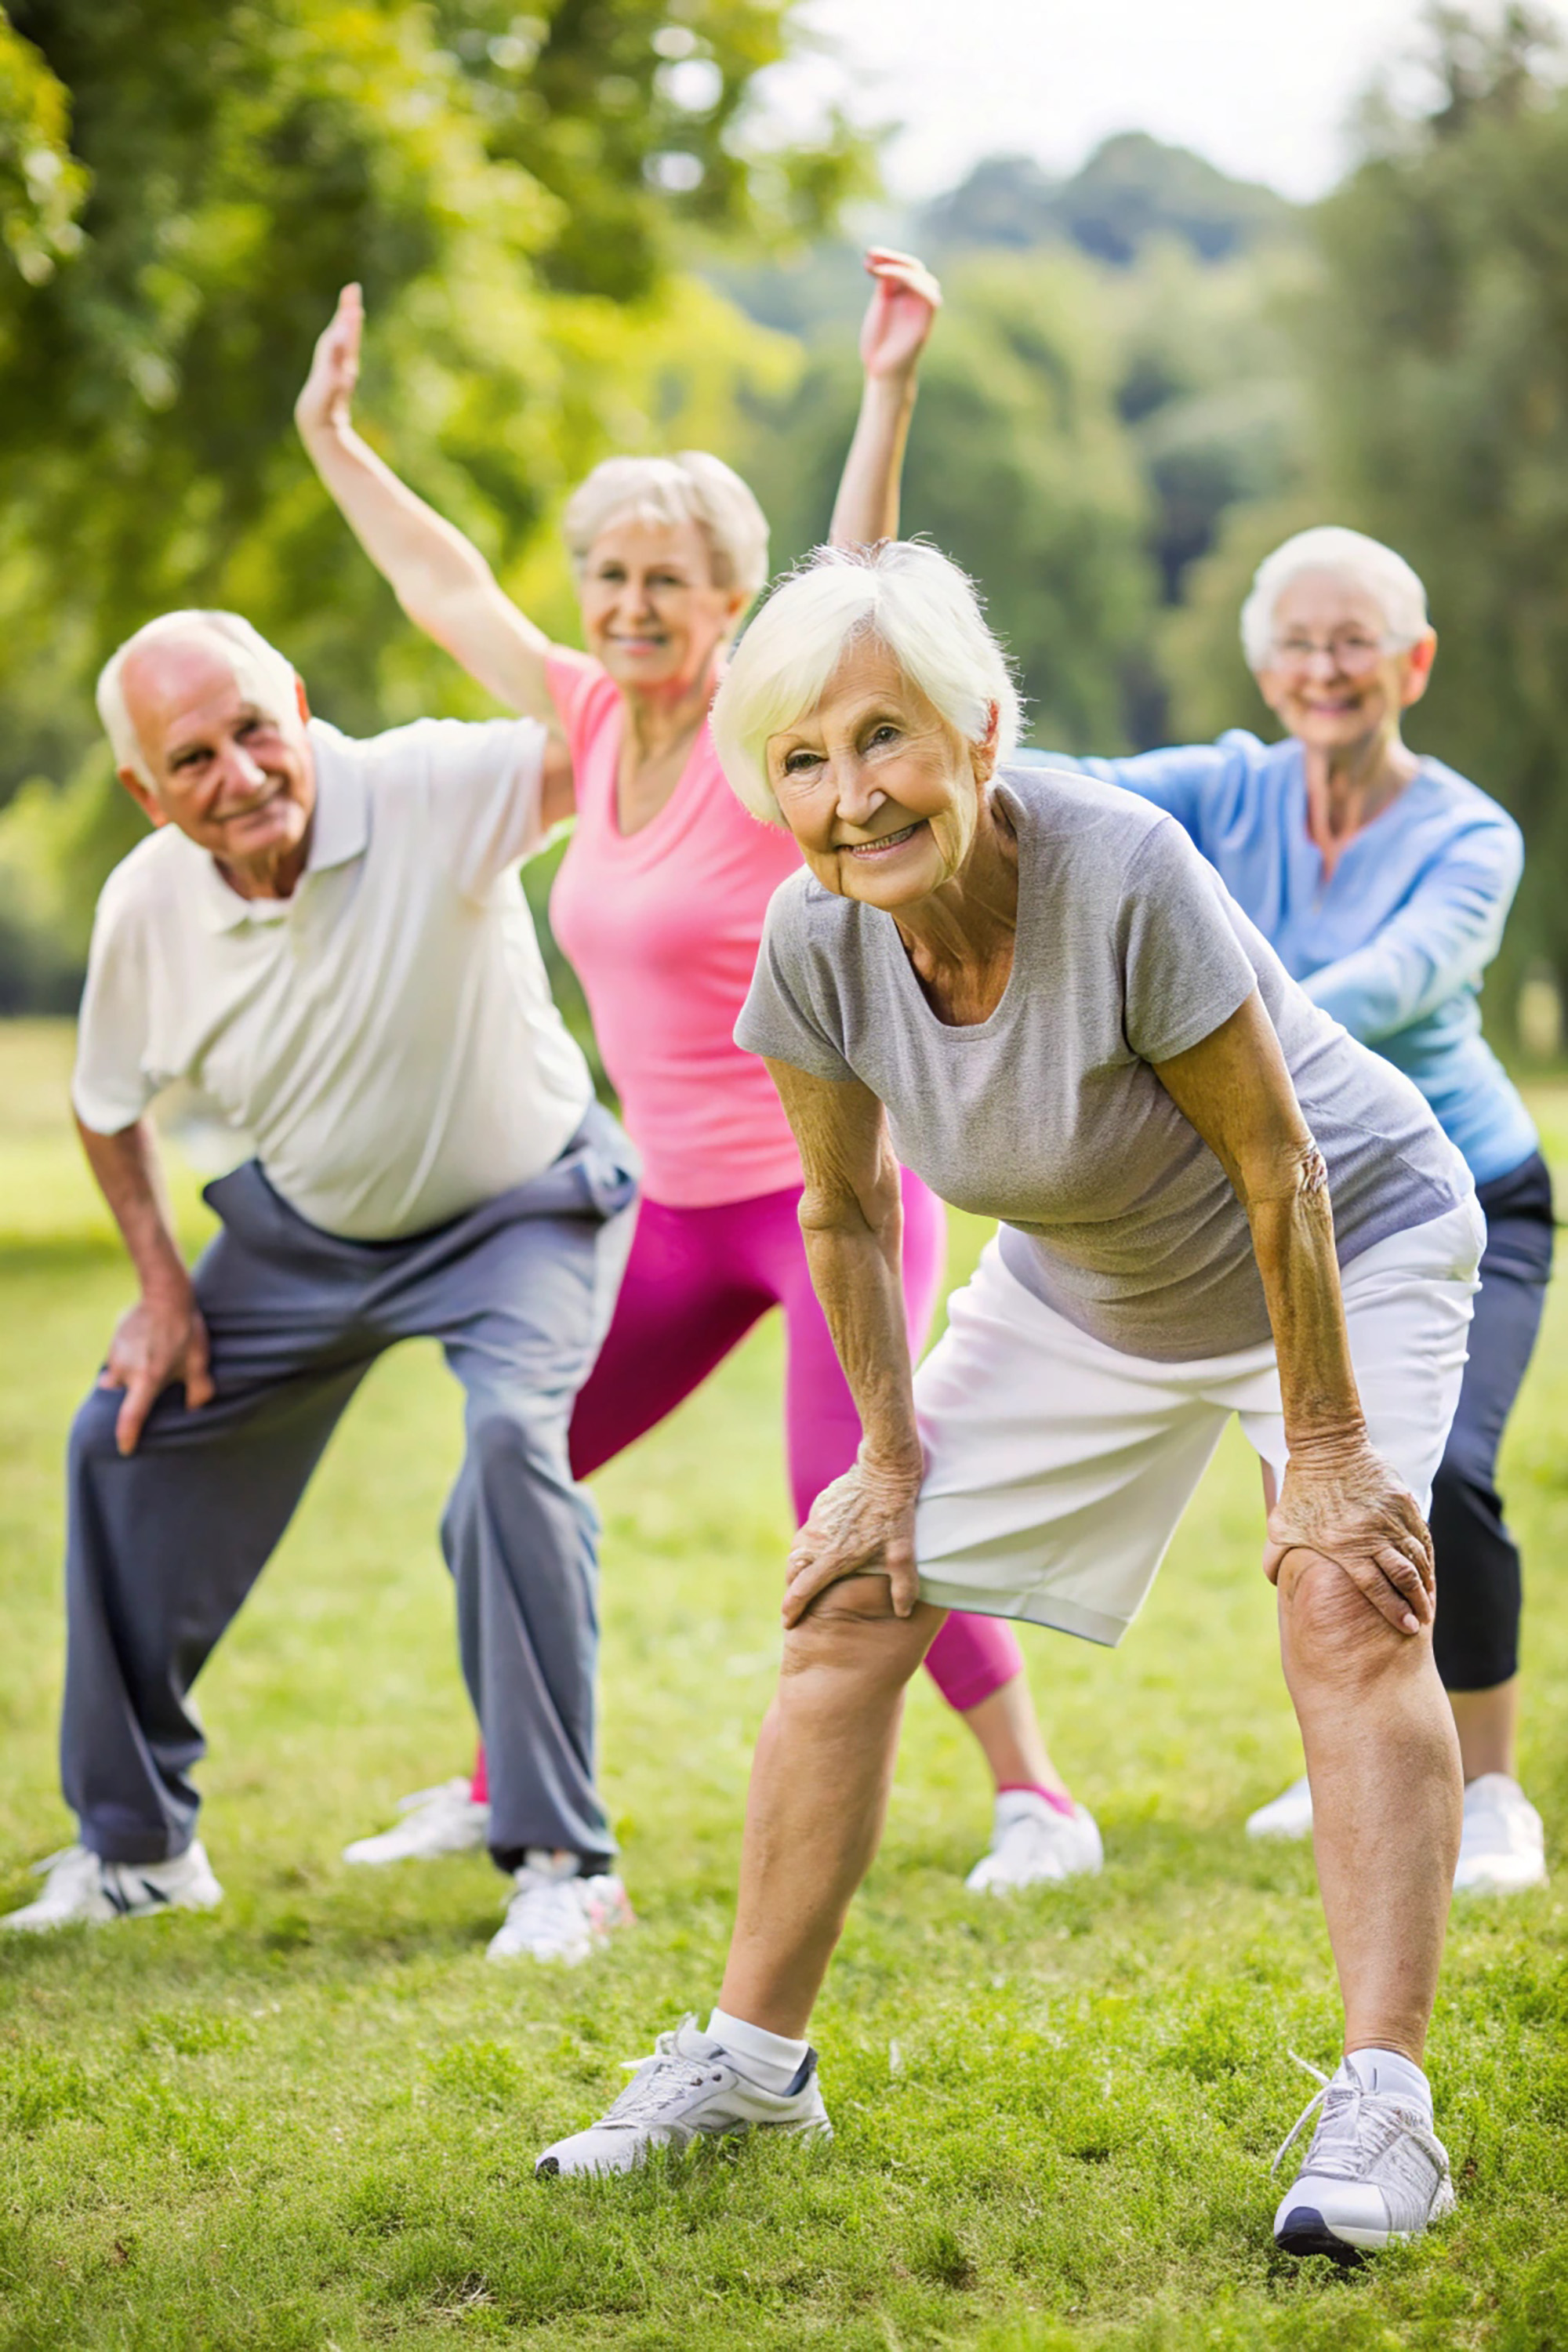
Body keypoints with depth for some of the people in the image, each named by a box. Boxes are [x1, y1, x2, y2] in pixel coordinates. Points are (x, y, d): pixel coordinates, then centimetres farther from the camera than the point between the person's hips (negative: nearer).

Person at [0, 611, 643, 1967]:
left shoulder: (432, 793, -31)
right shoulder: (147, 910, -17)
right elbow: (109, 1104, 3)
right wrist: (162, 1287, -2)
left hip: (518, 1208, -5)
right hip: (307, 1230, 5)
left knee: (511, 1441, -30)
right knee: (127, 1437, 6)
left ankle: (565, 1861, -17)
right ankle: (137, 1847, 25)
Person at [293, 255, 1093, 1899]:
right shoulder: (594, 720, 5)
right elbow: (445, 588, 19)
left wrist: (889, 392, -43)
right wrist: (330, 438, 24)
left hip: (835, 1182, -7)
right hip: (683, 1205, 8)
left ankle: (1036, 1798, -8)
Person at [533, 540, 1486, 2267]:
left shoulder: (1122, 872, -37)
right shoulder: (818, 939, -22)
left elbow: (1280, 1172, -27)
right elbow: (847, 1213, -4)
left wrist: (1326, 1449, -21)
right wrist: (893, 1459, 1)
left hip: (1349, 1242, -5)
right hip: (1083, 1286, 5)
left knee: (1347, 1595, -26)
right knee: (852, 1597, 2)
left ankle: (1382, 2106, -26)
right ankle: (752, 2057, 14)